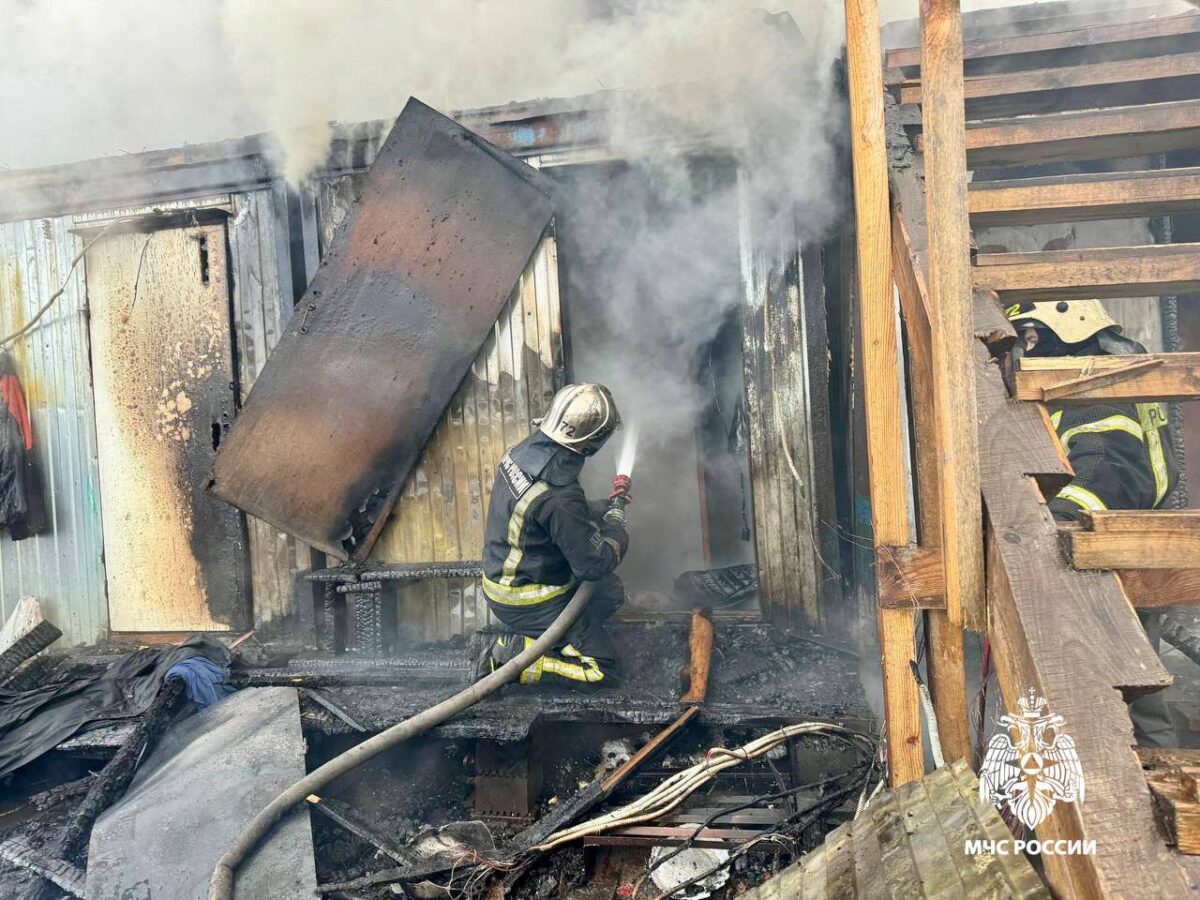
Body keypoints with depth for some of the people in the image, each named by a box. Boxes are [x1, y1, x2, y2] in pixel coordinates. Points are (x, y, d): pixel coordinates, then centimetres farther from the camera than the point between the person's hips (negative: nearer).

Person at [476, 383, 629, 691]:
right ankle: (513, 654, -4)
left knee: (612, 591, 22)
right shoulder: (560, 497, -34)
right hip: (526, 603, -9)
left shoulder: (522, 451, -7)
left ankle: (539, 638, 11)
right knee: (605, 671, -1)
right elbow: (594, 564, -23)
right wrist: (618, 534, -3)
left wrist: (602, 508, 14)